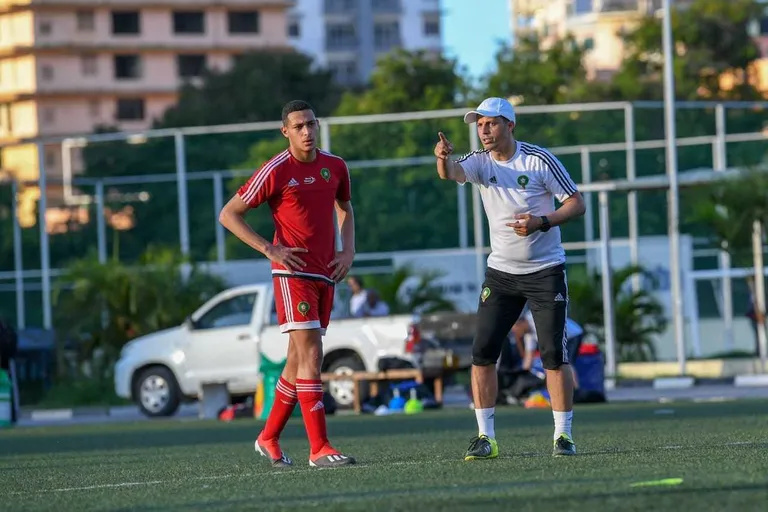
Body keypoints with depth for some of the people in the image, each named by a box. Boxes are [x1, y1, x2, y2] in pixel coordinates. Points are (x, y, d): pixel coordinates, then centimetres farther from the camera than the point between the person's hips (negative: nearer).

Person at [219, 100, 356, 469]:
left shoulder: (335, 167, 9)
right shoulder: (276, 171, -8)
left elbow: (345, 208, 28)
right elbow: (228, 214, -4)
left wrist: (348, 250, 10)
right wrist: (269, 249, -12)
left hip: (326, 273, 6)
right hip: (293, 272, -6)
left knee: (299, 359, 12)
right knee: (311, 354, -15)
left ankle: (269, 438, 25)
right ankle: (319, 449, -17)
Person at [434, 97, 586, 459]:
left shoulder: (539, 160, -9)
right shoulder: (480, 162, -1)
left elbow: (576, 203, -7)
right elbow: (452, 173, -23)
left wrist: (542, 222, -23)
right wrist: (443, 158, -46)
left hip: (545, 272, -3)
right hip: (501, 273, 3)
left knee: (553, 355, -6)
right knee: (482, 352, -4)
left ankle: (563, 435, 3)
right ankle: (485, 436, 2)